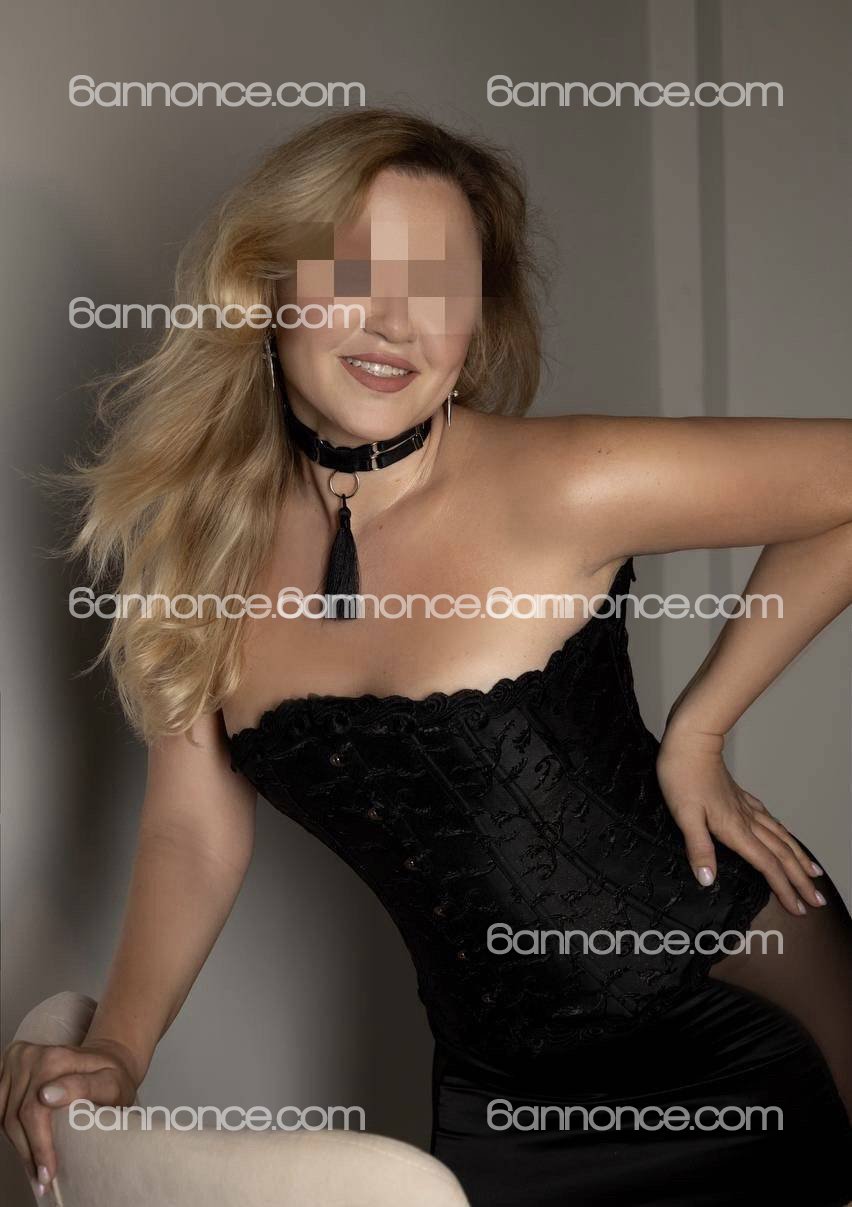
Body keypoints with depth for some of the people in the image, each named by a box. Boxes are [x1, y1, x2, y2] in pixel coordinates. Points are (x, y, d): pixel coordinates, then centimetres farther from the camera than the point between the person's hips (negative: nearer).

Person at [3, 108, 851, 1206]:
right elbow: (194, 833, -1)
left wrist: (699, 726, -11)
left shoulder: (559, 490, -21)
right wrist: (116, 1049, -13)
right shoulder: (201, 539, -6)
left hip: (744, 1003, -4)